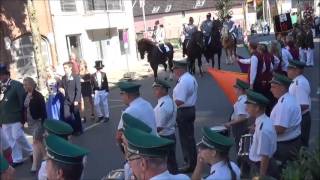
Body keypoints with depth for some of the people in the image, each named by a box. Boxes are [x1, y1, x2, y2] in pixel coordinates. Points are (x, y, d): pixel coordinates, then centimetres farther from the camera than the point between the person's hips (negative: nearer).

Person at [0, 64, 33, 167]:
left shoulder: (16, 85, -7)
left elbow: (22, 100, -8)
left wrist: (21, 115, -9)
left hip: (15, 118, -6)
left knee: (17, 137, -7)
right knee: (10, 140, 8)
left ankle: (31, 152, 15)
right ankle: (17, 159, 17)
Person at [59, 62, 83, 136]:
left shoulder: (76, 77, -5)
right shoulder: (63, 78, 11)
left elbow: (78, 89, -9)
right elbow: (60, 86, 16)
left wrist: (77, 100, -17)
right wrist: (60, 88, -10)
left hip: (74, 100, -4)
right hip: (66, 100, 5)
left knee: (76, 116, 6)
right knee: (66, 117, 0)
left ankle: (78, 130, 20)